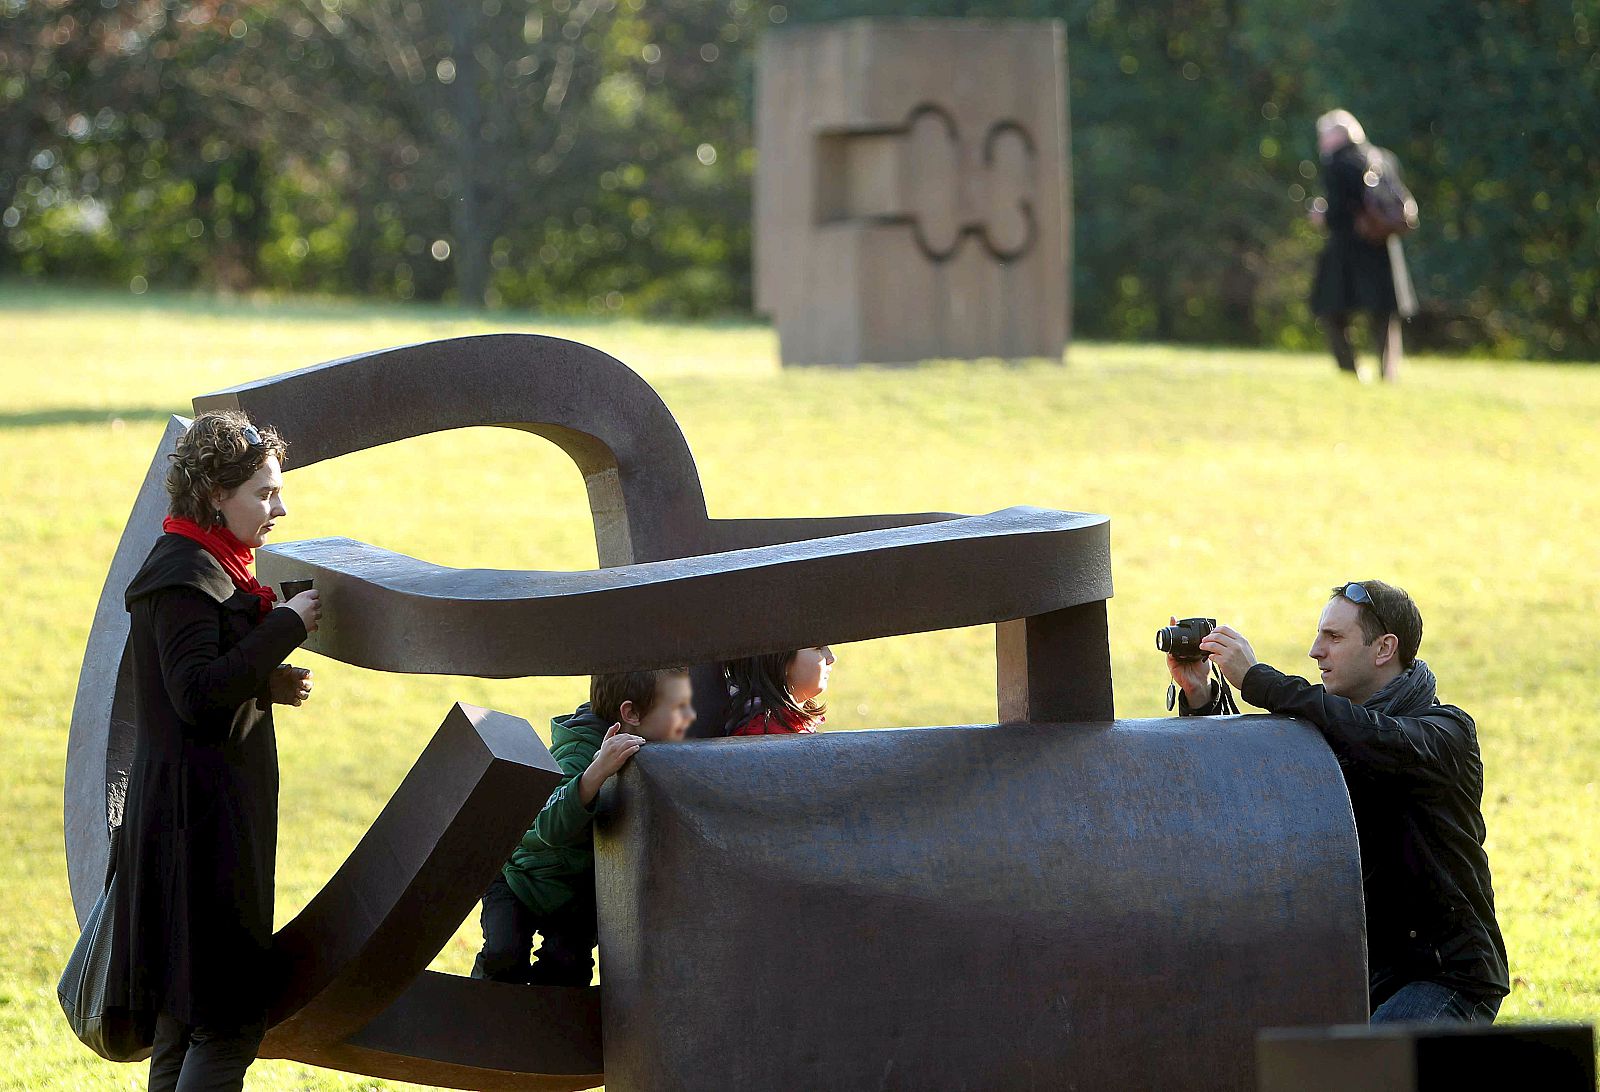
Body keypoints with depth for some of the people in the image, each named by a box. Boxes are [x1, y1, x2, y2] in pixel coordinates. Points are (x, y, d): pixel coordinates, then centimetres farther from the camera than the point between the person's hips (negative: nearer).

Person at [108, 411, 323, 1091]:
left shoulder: (204, 568, 16)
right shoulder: (186, 576, -15)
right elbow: (198, 692, -24)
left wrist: (267, 684, 7)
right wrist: (285, 626, -19)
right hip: (200, 813, -11)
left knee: (186, 1022, 14)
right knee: (230, 1025, -9)